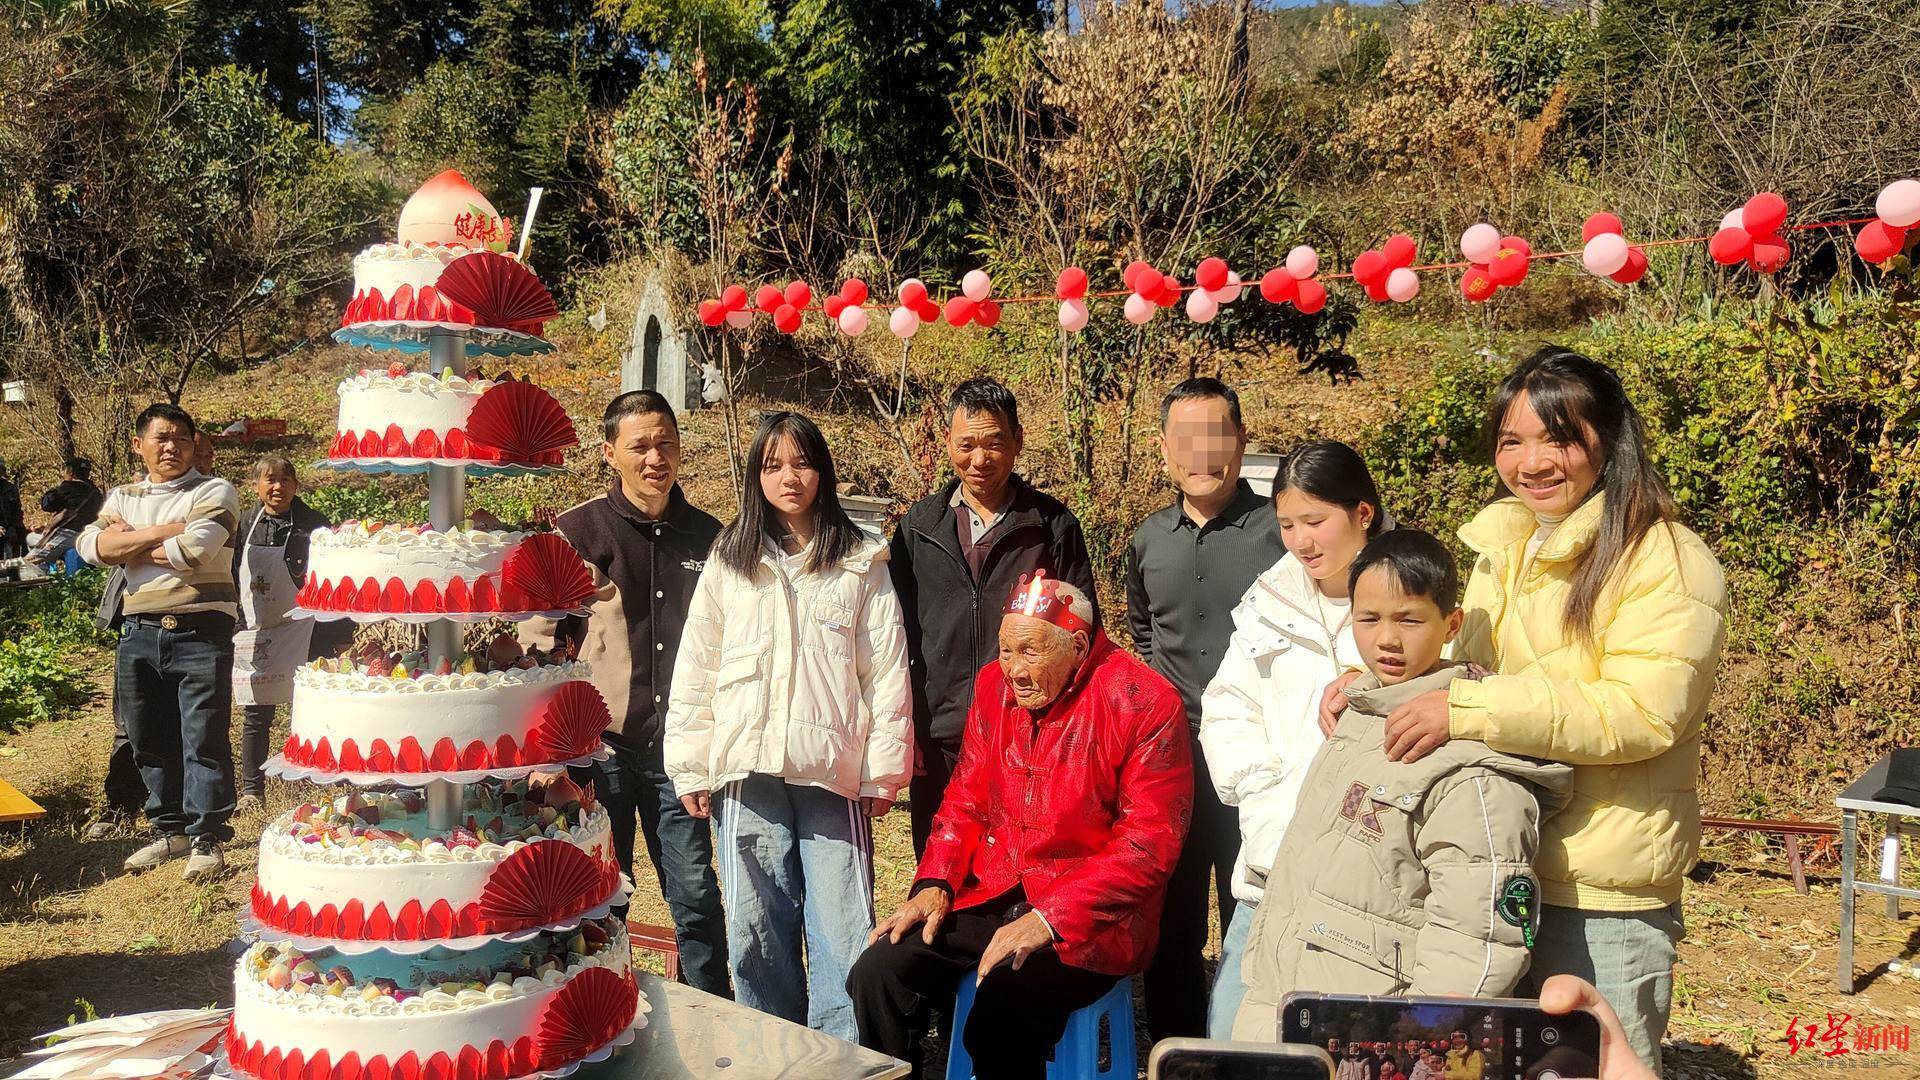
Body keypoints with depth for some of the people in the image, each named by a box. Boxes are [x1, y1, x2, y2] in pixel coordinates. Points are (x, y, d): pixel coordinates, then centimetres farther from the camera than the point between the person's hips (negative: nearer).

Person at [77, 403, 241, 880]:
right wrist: (164, 531, -9)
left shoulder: (214, 492, 0)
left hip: (201, 630, -5)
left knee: (203, 738, -6)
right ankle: (170, 830, 24)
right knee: (149, 739, 12)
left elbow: (195, 549, -17)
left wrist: (130, 544, -2)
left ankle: (207, 839, -1)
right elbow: (92, 546, -3)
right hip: (140, 632, 6)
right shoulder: (123, 497, 15)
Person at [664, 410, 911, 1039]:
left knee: (844, 933, -3)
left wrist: (883, 771, -2)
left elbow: (888, 673, 2)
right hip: (748, 772, 2)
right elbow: (694, 673, 8)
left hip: (834, 773, -2)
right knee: (757, 933, 8)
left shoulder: (862, 562, 5)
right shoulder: (728, 561, 9)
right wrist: (692, 769, 4)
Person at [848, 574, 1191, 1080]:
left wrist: (1049, 919, -21)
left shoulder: (1145, 703, -12)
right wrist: (934, 884, -3)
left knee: (1001, 1013, -29)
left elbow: (1150, 843, -14)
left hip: (1089, 917, -5)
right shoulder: (995, 687, 7)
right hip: (989, 895, 6)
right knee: (879, 973, -15)